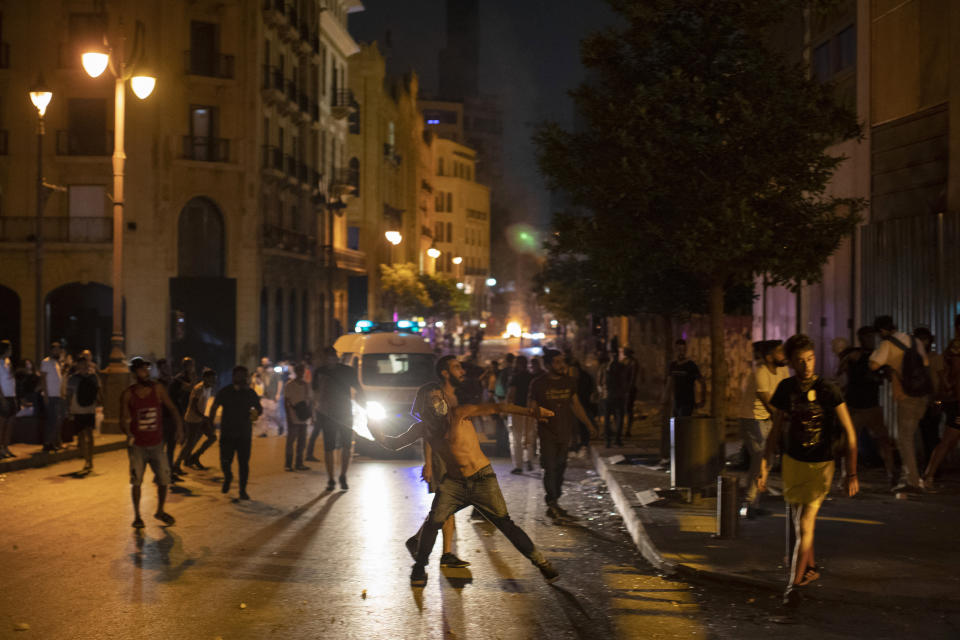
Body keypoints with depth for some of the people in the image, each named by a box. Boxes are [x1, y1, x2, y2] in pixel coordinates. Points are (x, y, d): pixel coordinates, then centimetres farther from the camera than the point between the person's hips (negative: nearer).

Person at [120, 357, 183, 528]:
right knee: (136, 482, 3)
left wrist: (179, 427, -9)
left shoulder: (158, 388, -2)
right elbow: (123, 419, -4)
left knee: (164, 480, 3)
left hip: (156, 444, 2)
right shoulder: (128, 394, -5)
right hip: (137, 445, -2)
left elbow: (171, 408, 3)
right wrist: (128, 433, -24)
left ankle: (160, 511, 25)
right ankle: (137, 516, 18)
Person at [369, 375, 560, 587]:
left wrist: (530, 412, -24)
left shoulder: (459, 414, -12)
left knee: (505, 524, -5)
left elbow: (495, 409, -17)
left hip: (482, 479, -3)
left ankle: (541, 563, 8)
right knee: (432, 523, -10)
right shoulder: (423, 428, 1)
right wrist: (377, 433, -12)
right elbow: (394, 443, 9)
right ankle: (419, 568, 9)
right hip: (453, 482, 3)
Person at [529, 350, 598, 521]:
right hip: (547, 434, -4)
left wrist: (588, 424, 14)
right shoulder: (539, 384, -6)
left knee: (560, 468, 8)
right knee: (550, 469, -8)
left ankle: (554, 502, 18)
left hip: (565, 433, 5)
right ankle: (552, 506, -4)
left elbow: (576, 405, 17)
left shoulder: (569, 382, 8)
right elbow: (531, 409, -2)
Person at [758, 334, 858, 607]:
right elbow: (776, 430, 8)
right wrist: (765, 466, 4)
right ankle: (810, 567, 39)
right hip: (792, 461, 5)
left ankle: (794, 583, 0)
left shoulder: (827, 390, -15)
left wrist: (852, 473, -15)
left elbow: (849, 433, -12)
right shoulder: (786, 389, -2)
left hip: (820, 465, -5)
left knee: (806, 524, -8)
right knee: (797, 521, 17)